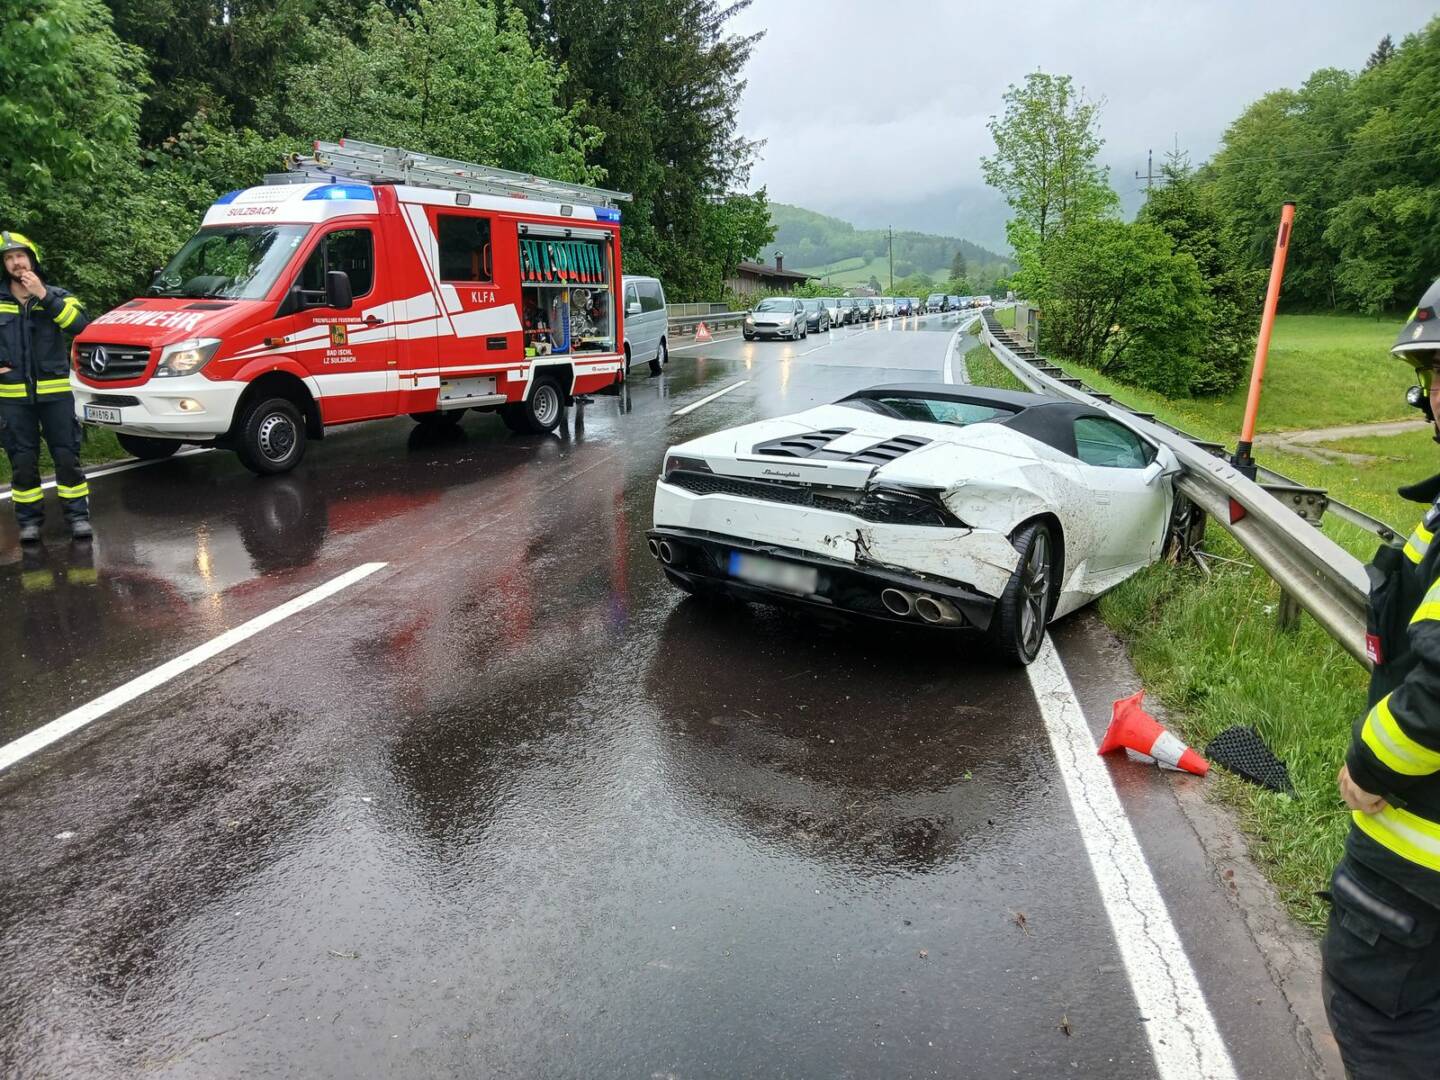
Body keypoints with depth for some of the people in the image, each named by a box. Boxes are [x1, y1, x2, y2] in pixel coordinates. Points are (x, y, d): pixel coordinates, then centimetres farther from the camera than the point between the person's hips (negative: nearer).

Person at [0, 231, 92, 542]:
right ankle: (29, 519, 15)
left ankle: (78, 515, 8)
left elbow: (80, 325, -15)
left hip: (56, 391, -1)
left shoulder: (56, 296, 4)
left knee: (67, 455, 0)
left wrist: (43, 296, -20)